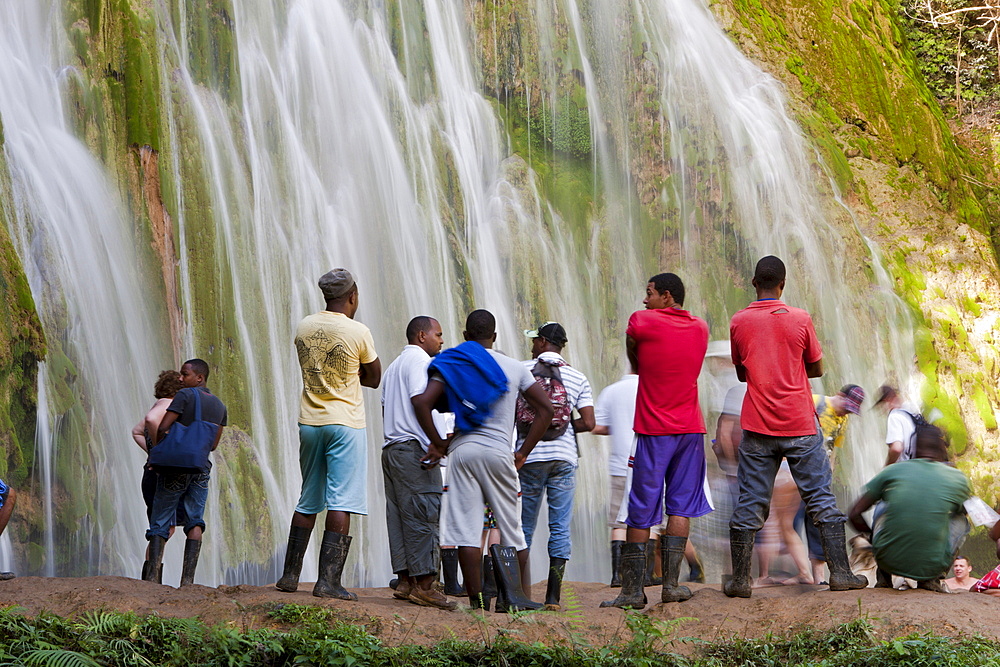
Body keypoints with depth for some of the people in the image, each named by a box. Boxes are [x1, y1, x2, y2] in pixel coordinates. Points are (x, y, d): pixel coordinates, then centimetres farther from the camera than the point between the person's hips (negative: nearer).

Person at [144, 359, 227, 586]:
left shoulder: (186, 395, -8)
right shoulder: (219, 405, 12)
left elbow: (163, 427, -13)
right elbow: (213, 444, 13)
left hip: (175, 466, -4)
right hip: (201, 468, 4)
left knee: (160, 523, 1)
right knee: (195, 522, 1)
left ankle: (153, 572, -13)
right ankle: (188, 577, -12)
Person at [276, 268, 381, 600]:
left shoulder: (304, 328, 5)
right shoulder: (358, 332, -10)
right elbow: (374, 378, 3)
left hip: (309, 422, 5)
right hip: (345, 423, -5)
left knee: (308, 501, 15)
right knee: (341, 502, -5)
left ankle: (290, 575, 18)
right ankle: (328, 580, -10)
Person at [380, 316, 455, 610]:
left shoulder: (394, 366, 25)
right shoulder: (420, 360, -4)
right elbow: (419, 399, -16)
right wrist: (435, 444, -21)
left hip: (391, 448, 10)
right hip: (413, 447, -10)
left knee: (400, 516, 6)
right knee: (423, 514, -11)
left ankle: (405, 581, 4)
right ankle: (423, 584, -15)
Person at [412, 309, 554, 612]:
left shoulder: (452, 365, 6)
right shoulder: (514, 367, 9)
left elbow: (422, 402, -7)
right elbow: (546, 408, 4)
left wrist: (438, 443, 2)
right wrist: (523, 452, 7)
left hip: (462, 450, 0)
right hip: (498, 451, 0)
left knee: (467, 529, 0)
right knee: (512, 529, 8)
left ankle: (477, 599, -4)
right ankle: (518, 596, 1)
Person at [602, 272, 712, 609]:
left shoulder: (641, 322, -8)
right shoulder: (700, 328, 8)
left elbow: (634, 363, 5)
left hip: (654, 431, -4)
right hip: (691, 428, 4)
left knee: (641, 511, -1)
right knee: (681, 505, 8)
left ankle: (632, 589, 0)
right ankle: (671, 584, 3)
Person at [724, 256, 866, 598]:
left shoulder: (739, 322, 1)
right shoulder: (800, 319, -3)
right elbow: (817, 368, 7)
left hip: (757, 428, 1)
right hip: (800, 427, -1)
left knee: (749, 504, 3)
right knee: (821, 498, 5)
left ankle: (740, 579, 3)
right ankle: (840, 572, 5)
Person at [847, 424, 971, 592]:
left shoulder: (892, 471, 4)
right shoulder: (958, 478, 3)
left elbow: (855, 514, 9)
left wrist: (871, 533, 27)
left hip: (888, 561, 1)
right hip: (931, 566, -1)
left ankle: (884, 578, 22)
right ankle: (932, 580, 14)